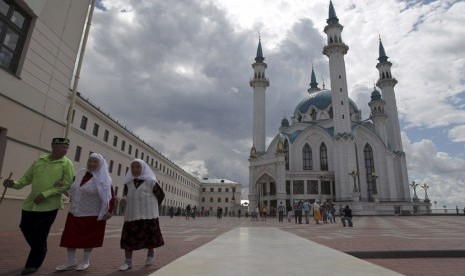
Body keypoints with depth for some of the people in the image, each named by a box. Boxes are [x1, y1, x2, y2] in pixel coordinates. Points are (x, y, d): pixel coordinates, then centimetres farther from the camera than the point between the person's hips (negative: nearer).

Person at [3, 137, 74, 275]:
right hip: (30, 203, 5)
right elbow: (27, 178, 10)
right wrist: (15, 184, -11)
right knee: (26, 229, 16)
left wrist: (45, 194, -20)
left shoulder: (67, 164, -8)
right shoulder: (39, 161, 7)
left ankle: (33, 264, 22)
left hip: (49, 206, -5)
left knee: (39, 236, 0)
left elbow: (67, 185, -15)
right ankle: (38, 252, 41)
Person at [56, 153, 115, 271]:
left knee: (88, 239, 9)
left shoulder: (103, 179, -13)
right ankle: (71, 261, 25)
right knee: (69, 238, 8)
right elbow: (73, 189, 21)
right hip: (75, 213, 5)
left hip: (92, 215, -5)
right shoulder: (80, 174, 3)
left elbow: (110, 197, -13)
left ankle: (85, 262, 27)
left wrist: (109, 211, -20)